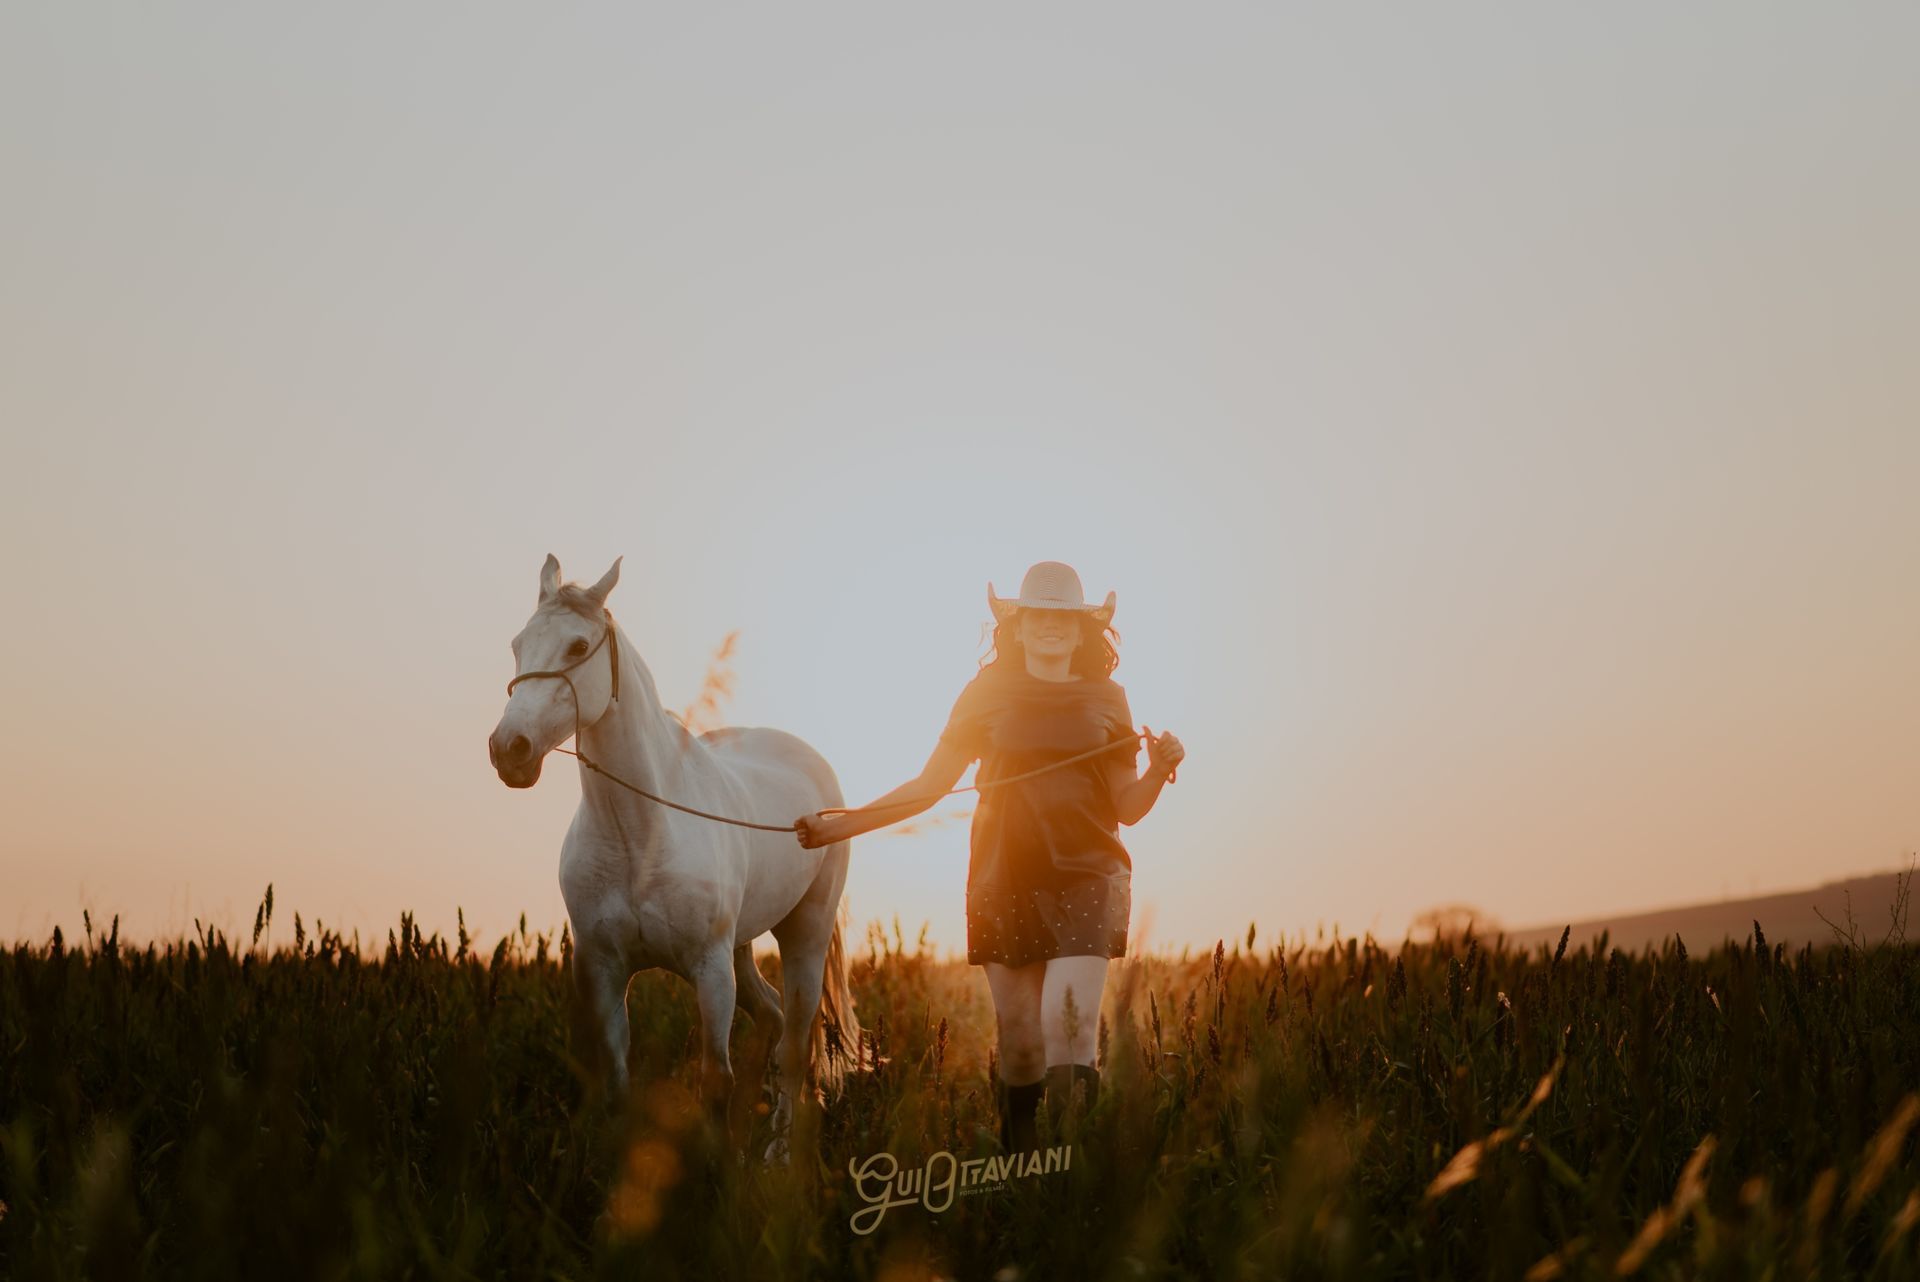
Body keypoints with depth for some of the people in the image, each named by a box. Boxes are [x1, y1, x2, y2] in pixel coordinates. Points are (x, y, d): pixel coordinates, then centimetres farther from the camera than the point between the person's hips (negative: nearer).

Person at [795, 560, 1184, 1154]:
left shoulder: (1107, 698, 8)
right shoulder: (988, 693, 7)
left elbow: (1127, 809, 9)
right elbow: (929, 786, 8)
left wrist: (1159, 771, -11)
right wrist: (837, 826, 1)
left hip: (1086, 875, -1)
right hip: (1004, 877, 1)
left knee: (1069, 1021, -16)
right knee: (1018, 1033, 3)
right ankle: (1018, 1156, 25)